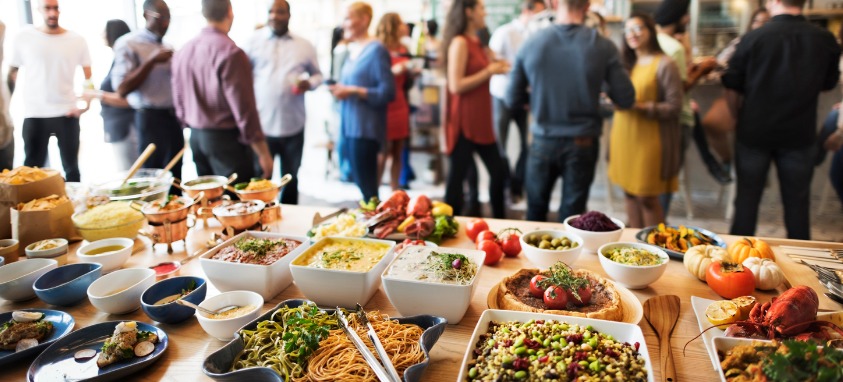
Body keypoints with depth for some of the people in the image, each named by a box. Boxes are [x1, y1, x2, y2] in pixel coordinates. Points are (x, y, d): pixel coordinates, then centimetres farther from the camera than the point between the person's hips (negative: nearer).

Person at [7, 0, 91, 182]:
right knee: (32, 168, 5)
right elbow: (12, 74, 10)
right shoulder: (23, 37, 3)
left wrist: (87, 101, -12)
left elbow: (88, 77, 5)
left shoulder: (77, 40, 3)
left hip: (67, 113, 0)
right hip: (34, 114, 0)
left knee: (71, 167, 8)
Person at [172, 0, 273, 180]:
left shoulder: (183, 51, 5)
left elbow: (179, 103, 11)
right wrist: (263, 153, -13)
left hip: (196, 138, 8)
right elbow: (244, 109, -19)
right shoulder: (230, 52, -18)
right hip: (226, 139, -8)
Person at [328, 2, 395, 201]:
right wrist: (341, 89, 3)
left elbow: (387, 92, -16)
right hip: (350, 125, 9)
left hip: (366, 128, -9)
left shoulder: (376, 50, -11)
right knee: (361, 182, 15)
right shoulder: (352, 50, 14)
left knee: (366, 186, -3)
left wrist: (353, 91, -19)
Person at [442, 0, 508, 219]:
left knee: (498, 170, 13)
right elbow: (456, 85, -20)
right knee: (457, 175, 0)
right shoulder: (460, 43, -13)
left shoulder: (477, 43, 13)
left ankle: (499, 222, 26)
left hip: (481, 120, 9)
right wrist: (489, 72, -15)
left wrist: (496, 68, 7)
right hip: (464, 122, -9)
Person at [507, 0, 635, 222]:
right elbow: (625, 100, -6)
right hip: (582, 143, -1)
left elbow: (513, 100, -1)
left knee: (535, 215, 18)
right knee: (571, 218, 11)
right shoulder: (603, 46, -11)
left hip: (543, 143, 1)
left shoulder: (531, 43, -7)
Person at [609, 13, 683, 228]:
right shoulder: (627, 63, 14)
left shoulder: (664, 65, -8)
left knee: (647, 198, -2)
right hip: (624, 137, 7)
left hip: (648, 140, -7)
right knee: (629, 193, 12)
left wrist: (641, 107, -21)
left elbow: (674, 106, -11)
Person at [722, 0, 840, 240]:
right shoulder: (825, 40, -6)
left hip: (754, 132, -1)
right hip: (799, 134, 2)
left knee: (747, 198, 11)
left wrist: (738, 117, 9)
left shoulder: (753, 38, -13)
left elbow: (731, 87, -7)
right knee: (797, 201, 13)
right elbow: (829, 83, 9)